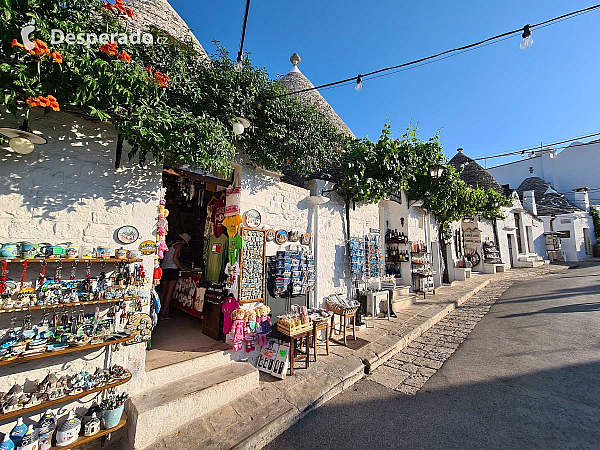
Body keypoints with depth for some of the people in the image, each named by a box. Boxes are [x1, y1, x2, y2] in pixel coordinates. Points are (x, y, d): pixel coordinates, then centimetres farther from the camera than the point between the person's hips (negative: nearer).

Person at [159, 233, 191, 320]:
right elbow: (174, 258, -12)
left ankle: (160, 312, 16)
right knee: (169, 292, -2)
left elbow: (165, 257, 17)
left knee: (163, 291, 13)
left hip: (163, 269, 8)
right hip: (172, 269, -7)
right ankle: (163, 314, 0)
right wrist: (182, 268, -3)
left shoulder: (170, 244, 19)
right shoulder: (179, 245, -3)